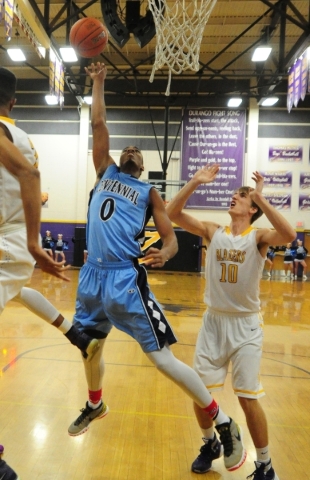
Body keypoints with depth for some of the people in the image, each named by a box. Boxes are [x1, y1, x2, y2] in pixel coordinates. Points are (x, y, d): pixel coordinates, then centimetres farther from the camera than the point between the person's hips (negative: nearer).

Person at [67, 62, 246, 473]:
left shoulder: (149, 192, 6)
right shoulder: (105, 172, 16)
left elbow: (170, 238, -1)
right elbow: (99, 124, 14)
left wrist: (163, 254, -22)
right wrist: (98, 84, 21)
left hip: (126, 280, -5)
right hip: (93, 275, 5)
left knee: (162, 358, -6)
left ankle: (224, 424, 10)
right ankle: (95, 405, 50)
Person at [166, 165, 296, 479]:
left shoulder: (258, 238, -8)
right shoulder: (212, 232, -1)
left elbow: (288, 235, -31)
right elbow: (172, 214, -9)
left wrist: (260, 197, -32)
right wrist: (195, 182, -17)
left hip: (245, 326, -3)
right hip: (213, 322, 3)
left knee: (248, 399, 2)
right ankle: (209, 444, 39)